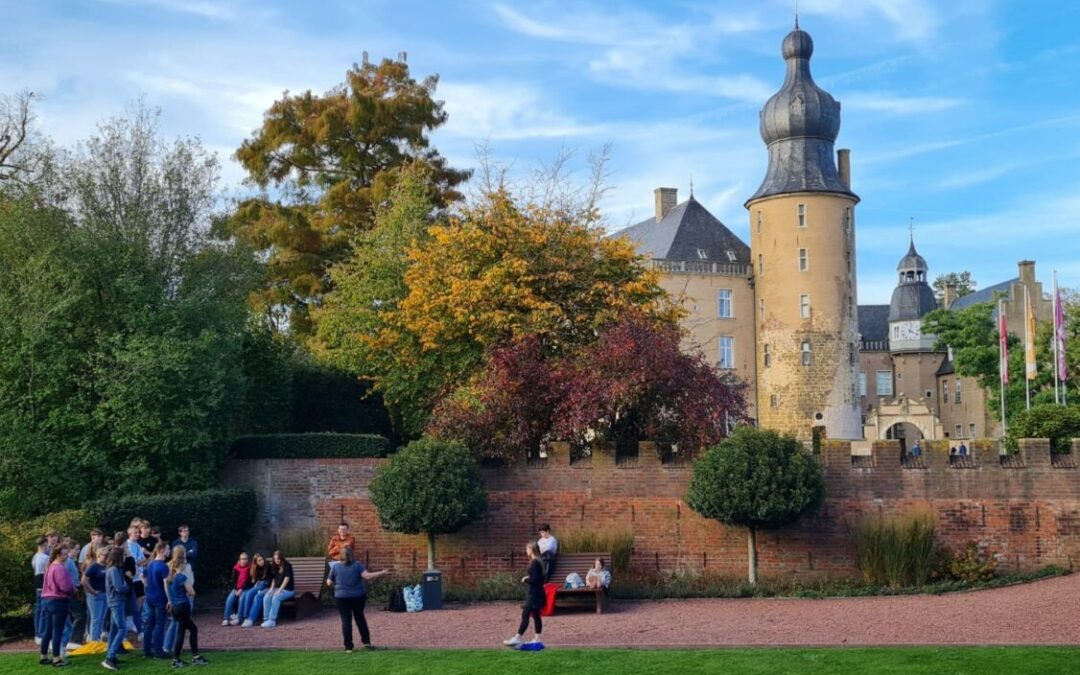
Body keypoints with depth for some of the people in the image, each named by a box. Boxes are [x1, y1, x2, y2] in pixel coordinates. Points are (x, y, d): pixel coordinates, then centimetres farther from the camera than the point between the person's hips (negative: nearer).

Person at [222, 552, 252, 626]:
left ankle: (238, 618, -30)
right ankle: (226, 618, -23)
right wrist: (235, 589, -9)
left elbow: (249, 581, -9)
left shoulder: (250, 568, -3)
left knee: (242, 598, -32)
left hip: (246, 589, -3)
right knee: (229, 599, -22)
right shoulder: (236, 568, 6)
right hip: (236, 589, 3)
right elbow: (233, 580, 6)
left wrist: (241, 590, -16)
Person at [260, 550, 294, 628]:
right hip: (277, 589, 6)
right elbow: (274, 579, 16)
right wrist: (271, 589, -1)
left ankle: (272, 620, -31)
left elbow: (287, 579, -15)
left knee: (276, 598, -34)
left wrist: (279, 590, -21)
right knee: (266, 598, -22)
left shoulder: (287, 566, -8)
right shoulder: (276, 567, 14)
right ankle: (266, 619, -21)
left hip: (288, 590, -6)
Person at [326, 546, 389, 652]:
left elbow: (329, 583, 4)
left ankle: (348, 647, 2)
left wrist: (328, 580, 27)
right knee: (359, 617, 19)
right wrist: (382, 573, -9)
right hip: (358, 596, 1)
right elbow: (367, 576, -17)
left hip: (342, 598, -1)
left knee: (346, 620, 3)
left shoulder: (335, 567, -3)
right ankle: (366, 641, 21)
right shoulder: (358, 565, -5)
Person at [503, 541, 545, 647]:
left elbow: (535, 579, -22)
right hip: (536, 594, 10)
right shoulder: (538, 562, 12)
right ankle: (537, 638, 14)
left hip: (533, 595, -10)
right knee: (536, 616, 11)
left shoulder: (534, 563, -17)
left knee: (525, 615, -10)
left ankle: (517, 638, -10)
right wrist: (528, 578, 9)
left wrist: (525, 580, -8)